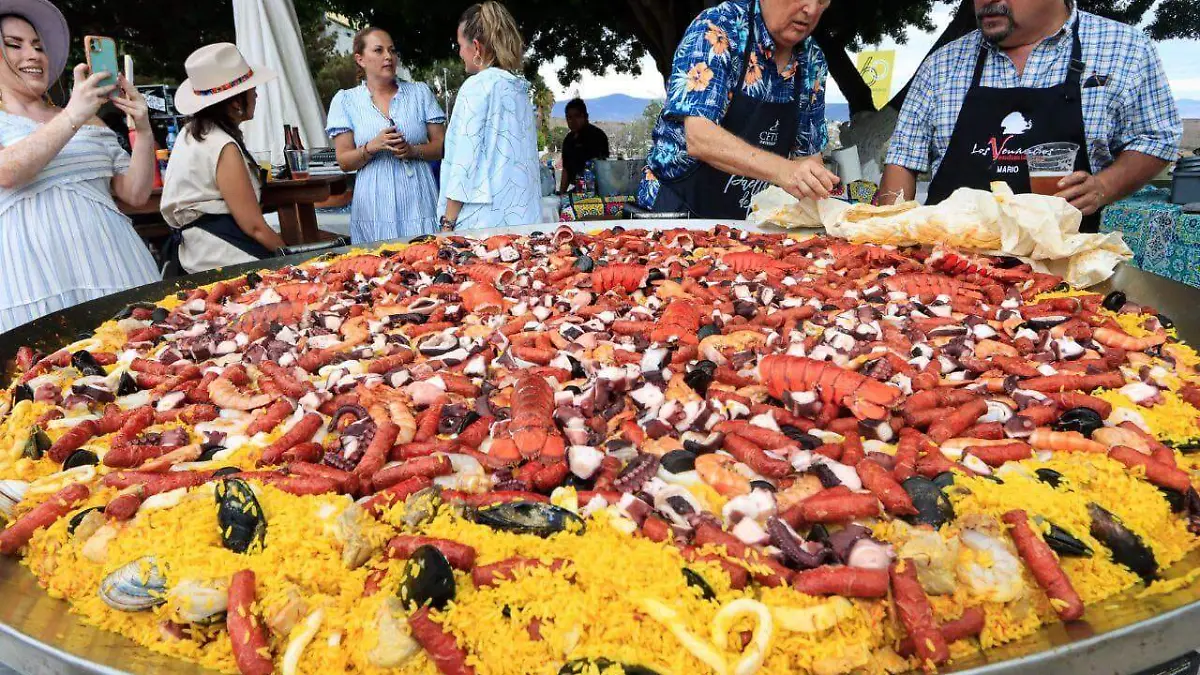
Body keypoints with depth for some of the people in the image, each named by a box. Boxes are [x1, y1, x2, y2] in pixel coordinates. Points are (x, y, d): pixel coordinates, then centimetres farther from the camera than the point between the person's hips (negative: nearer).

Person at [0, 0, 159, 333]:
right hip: (34, 273, -2)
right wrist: (72, 117, -19)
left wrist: (144, 131, -1)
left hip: (112, 262, 3)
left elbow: (136, 193, 13)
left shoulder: (91, 122, 20)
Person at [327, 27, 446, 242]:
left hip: (420, 204, 1)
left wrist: (413, 150, -11)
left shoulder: (420, 92, 10)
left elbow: (442, 145, 8)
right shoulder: (345, 101, 7)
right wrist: (372, 147, -15)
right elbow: (344, 162, 4)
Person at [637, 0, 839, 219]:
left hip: (753, 220, 5)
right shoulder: (716, 29, -14)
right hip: (681, 207, -5)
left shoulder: (813, 61, 4)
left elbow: (808, 151, 11)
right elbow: (699, 138, -26)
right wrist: (782, 170, -38)